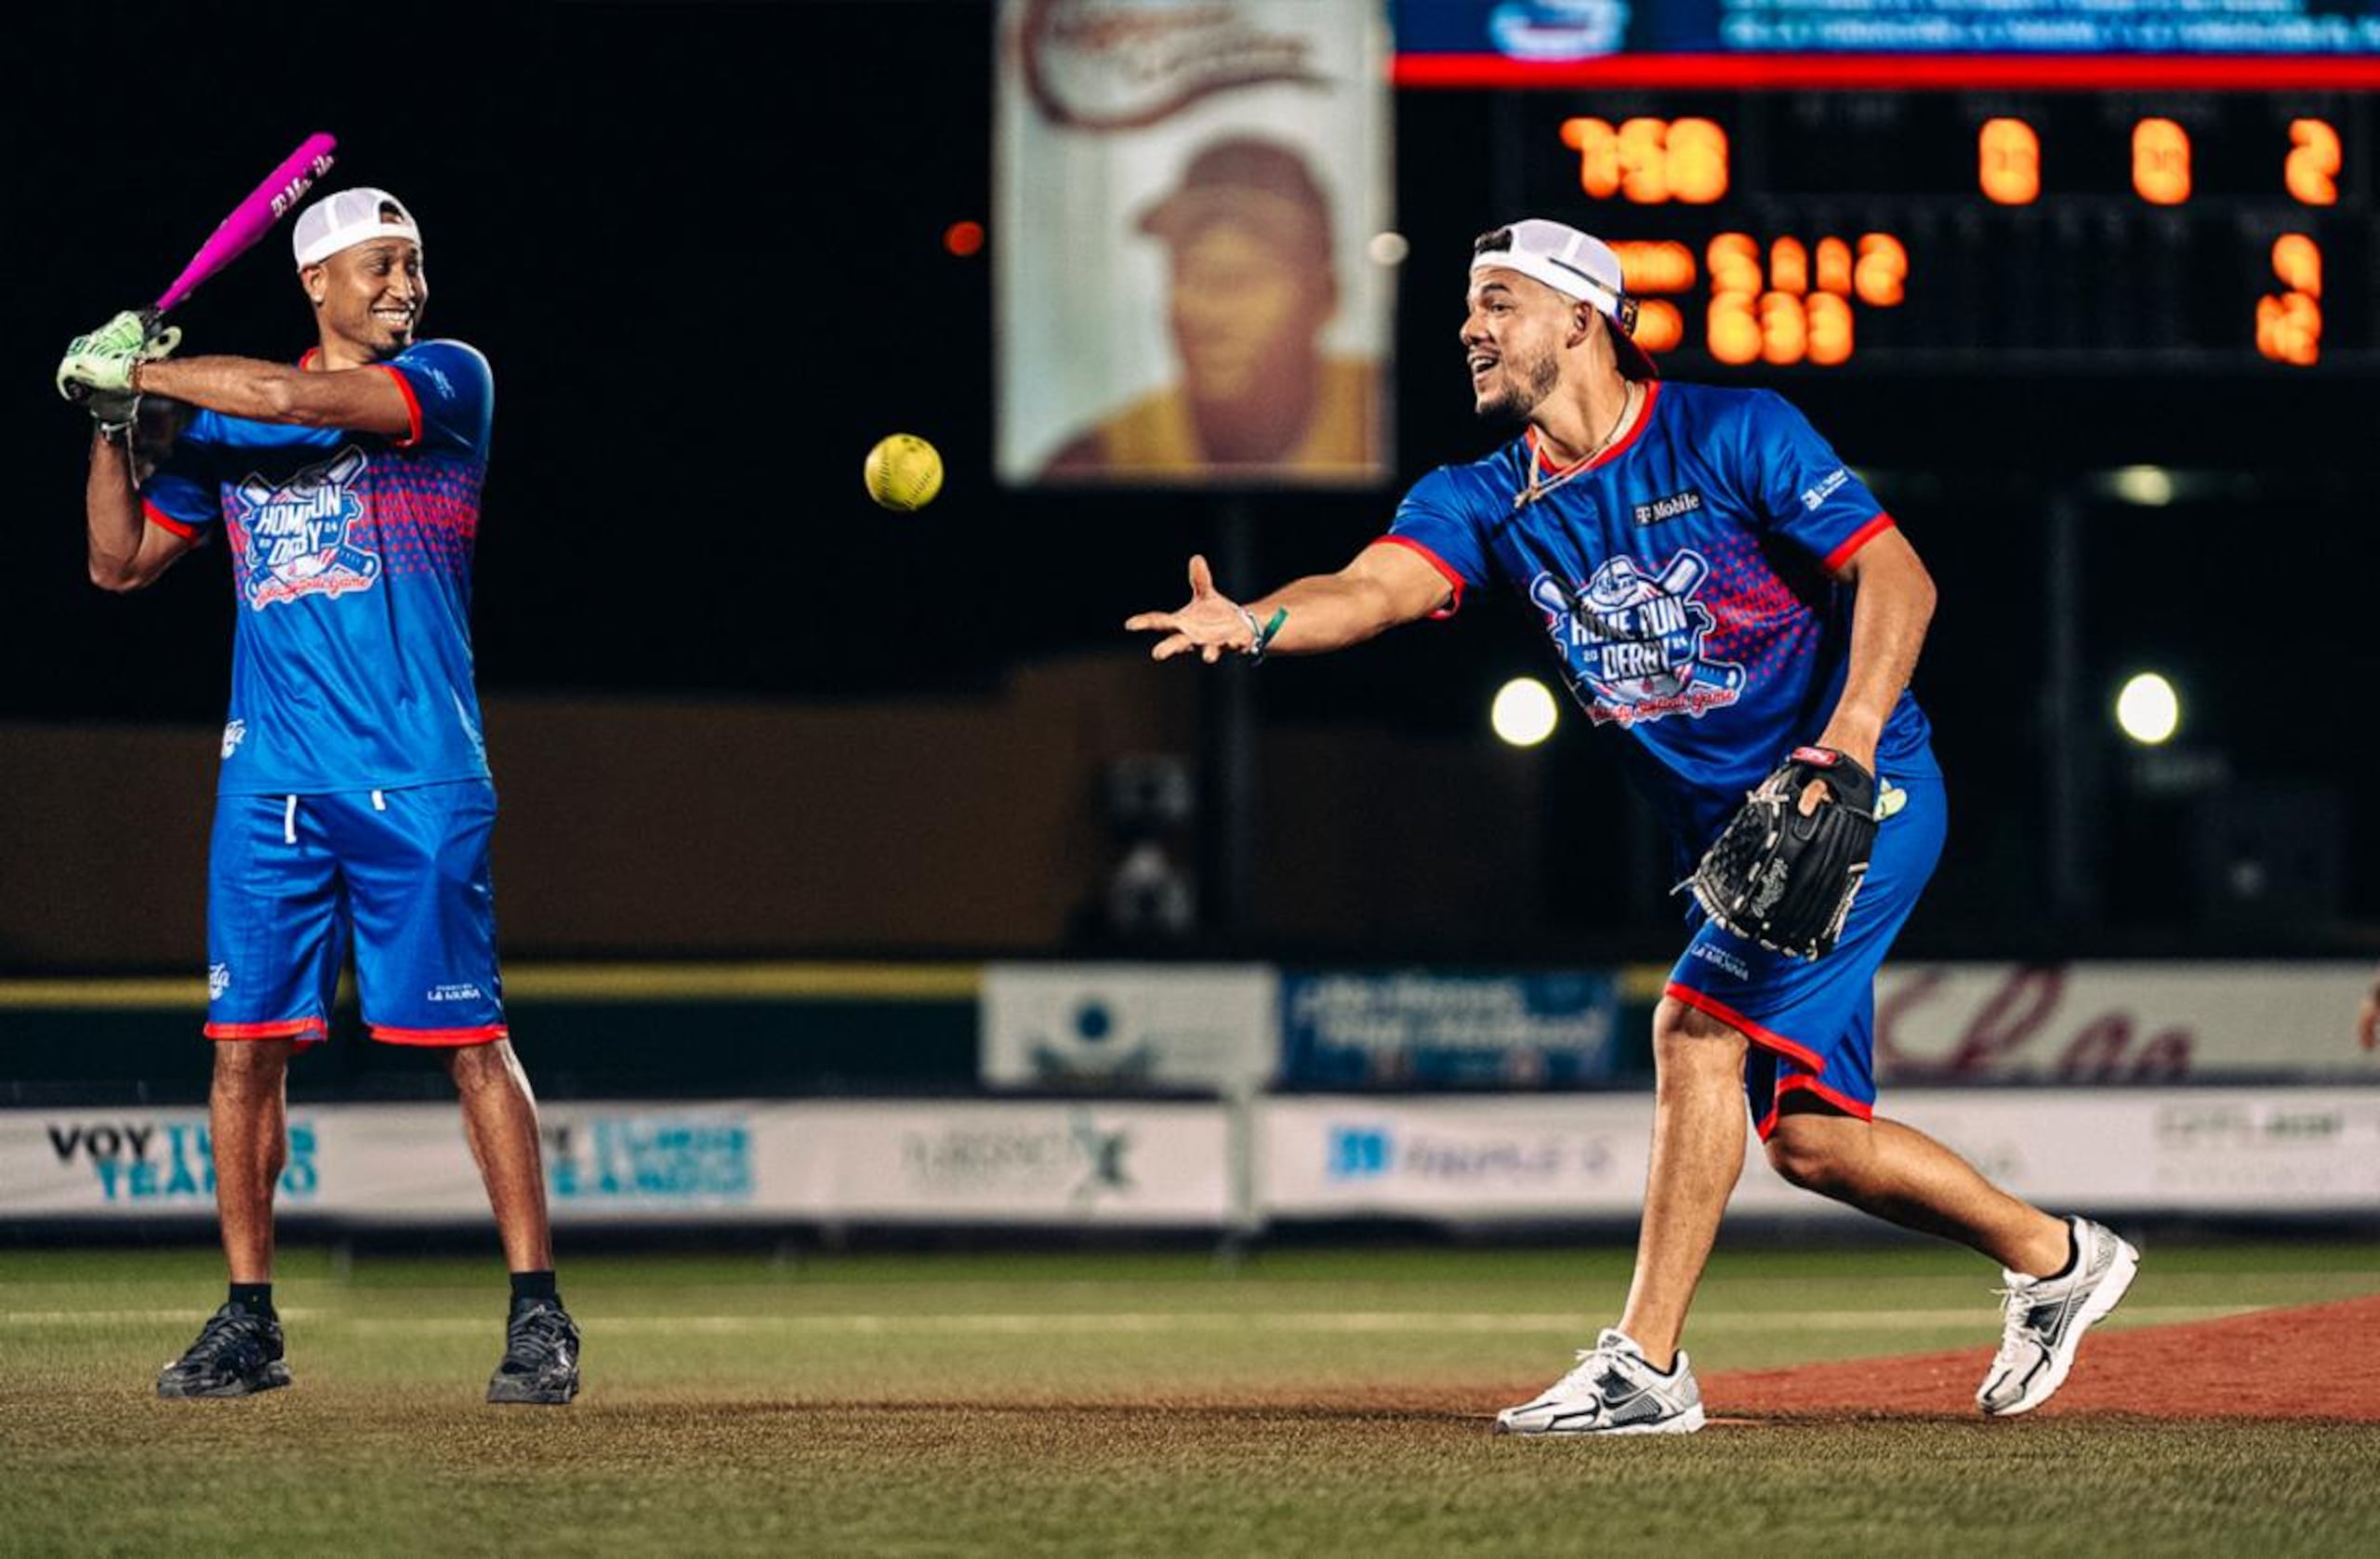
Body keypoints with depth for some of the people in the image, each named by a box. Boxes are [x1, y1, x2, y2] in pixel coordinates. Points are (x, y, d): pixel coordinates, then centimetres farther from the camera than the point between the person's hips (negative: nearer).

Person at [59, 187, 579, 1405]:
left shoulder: (450, 382, 0)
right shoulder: (224, 419, 15)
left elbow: (306, 403, -17)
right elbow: (120, 563, 20)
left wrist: (142, 371, -8)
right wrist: (112, 423, 6)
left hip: (418, 779, -4)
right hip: (271, 777, 4)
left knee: (470, 1040, -6)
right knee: (246, 1040, 1)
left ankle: (537, 1310, -2)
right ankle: (249, 1322, 10)